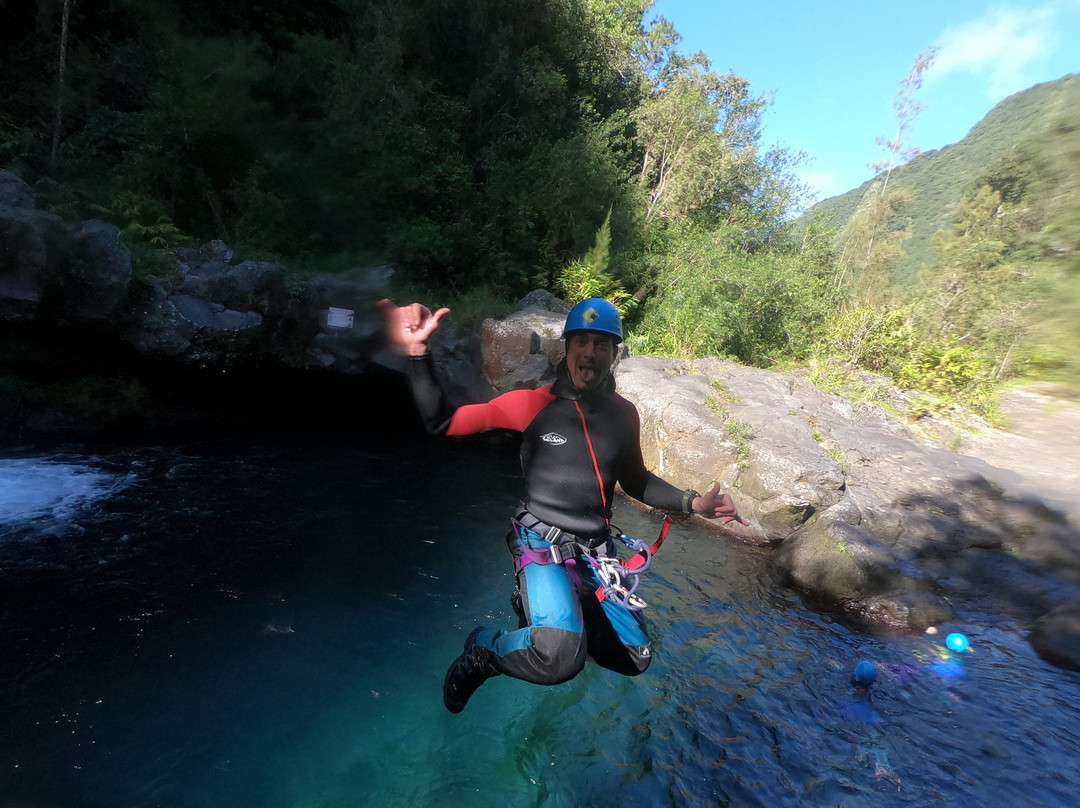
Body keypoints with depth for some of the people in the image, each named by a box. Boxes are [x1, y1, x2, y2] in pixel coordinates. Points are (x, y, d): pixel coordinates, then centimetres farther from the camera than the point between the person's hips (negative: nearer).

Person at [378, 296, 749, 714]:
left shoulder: (624, 414, 2)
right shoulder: (533, 404, -12)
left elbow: (636, 481, 17)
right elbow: (442, 422, -12)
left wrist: (693, 502, 5)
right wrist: (417, 352, -25)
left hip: (596, 550, 6)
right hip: (543, 545, -5)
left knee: (635, 658, 14)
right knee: (561, 659, -31)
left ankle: (544, 611, 34)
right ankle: (485, 649, 4)